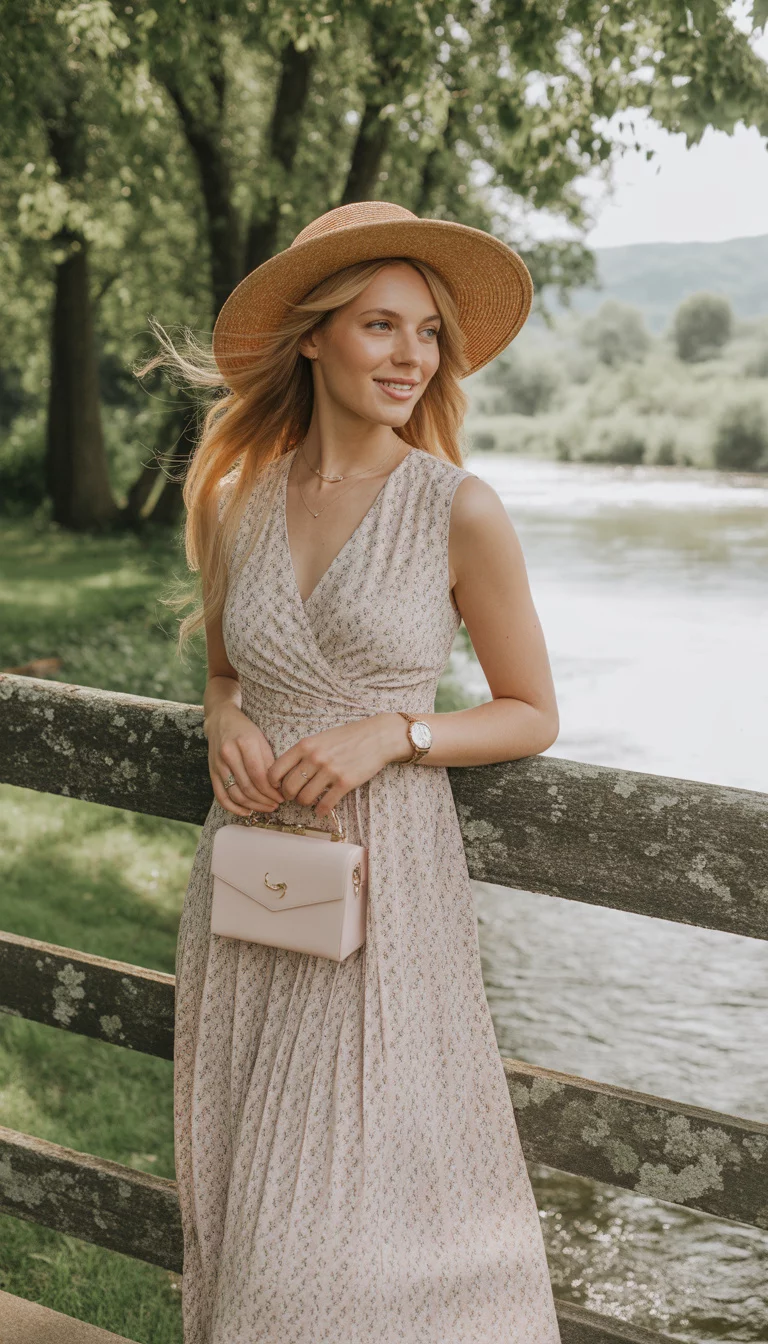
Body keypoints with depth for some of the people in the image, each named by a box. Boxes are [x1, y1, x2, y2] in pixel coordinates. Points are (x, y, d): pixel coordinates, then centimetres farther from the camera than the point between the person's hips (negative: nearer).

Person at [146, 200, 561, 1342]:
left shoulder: (461, 512, -8)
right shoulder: (235, 499, 3)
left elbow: (532, 714, -1)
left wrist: (390, 734, -16)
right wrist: (226, 723, -5)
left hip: (386, 874, -4)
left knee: (361, 1189, 3)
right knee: (244, 1183, 14)